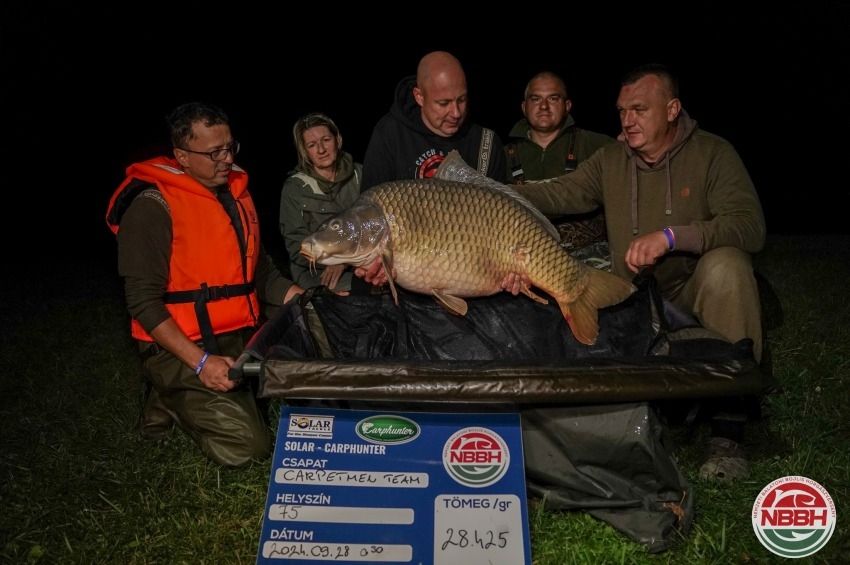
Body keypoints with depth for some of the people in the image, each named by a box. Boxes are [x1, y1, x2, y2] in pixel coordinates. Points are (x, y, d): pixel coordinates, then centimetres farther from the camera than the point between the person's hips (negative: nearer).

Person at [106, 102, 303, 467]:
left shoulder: (236, 192, 11)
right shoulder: (153, 206, -13)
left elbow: (260, 272, 17)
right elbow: (144, 301, -15)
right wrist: (201, 362, -22)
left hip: (239, 341, 8)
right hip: (179, 349, -8)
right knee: (244, 444, -17)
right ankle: (170, 401, 10)